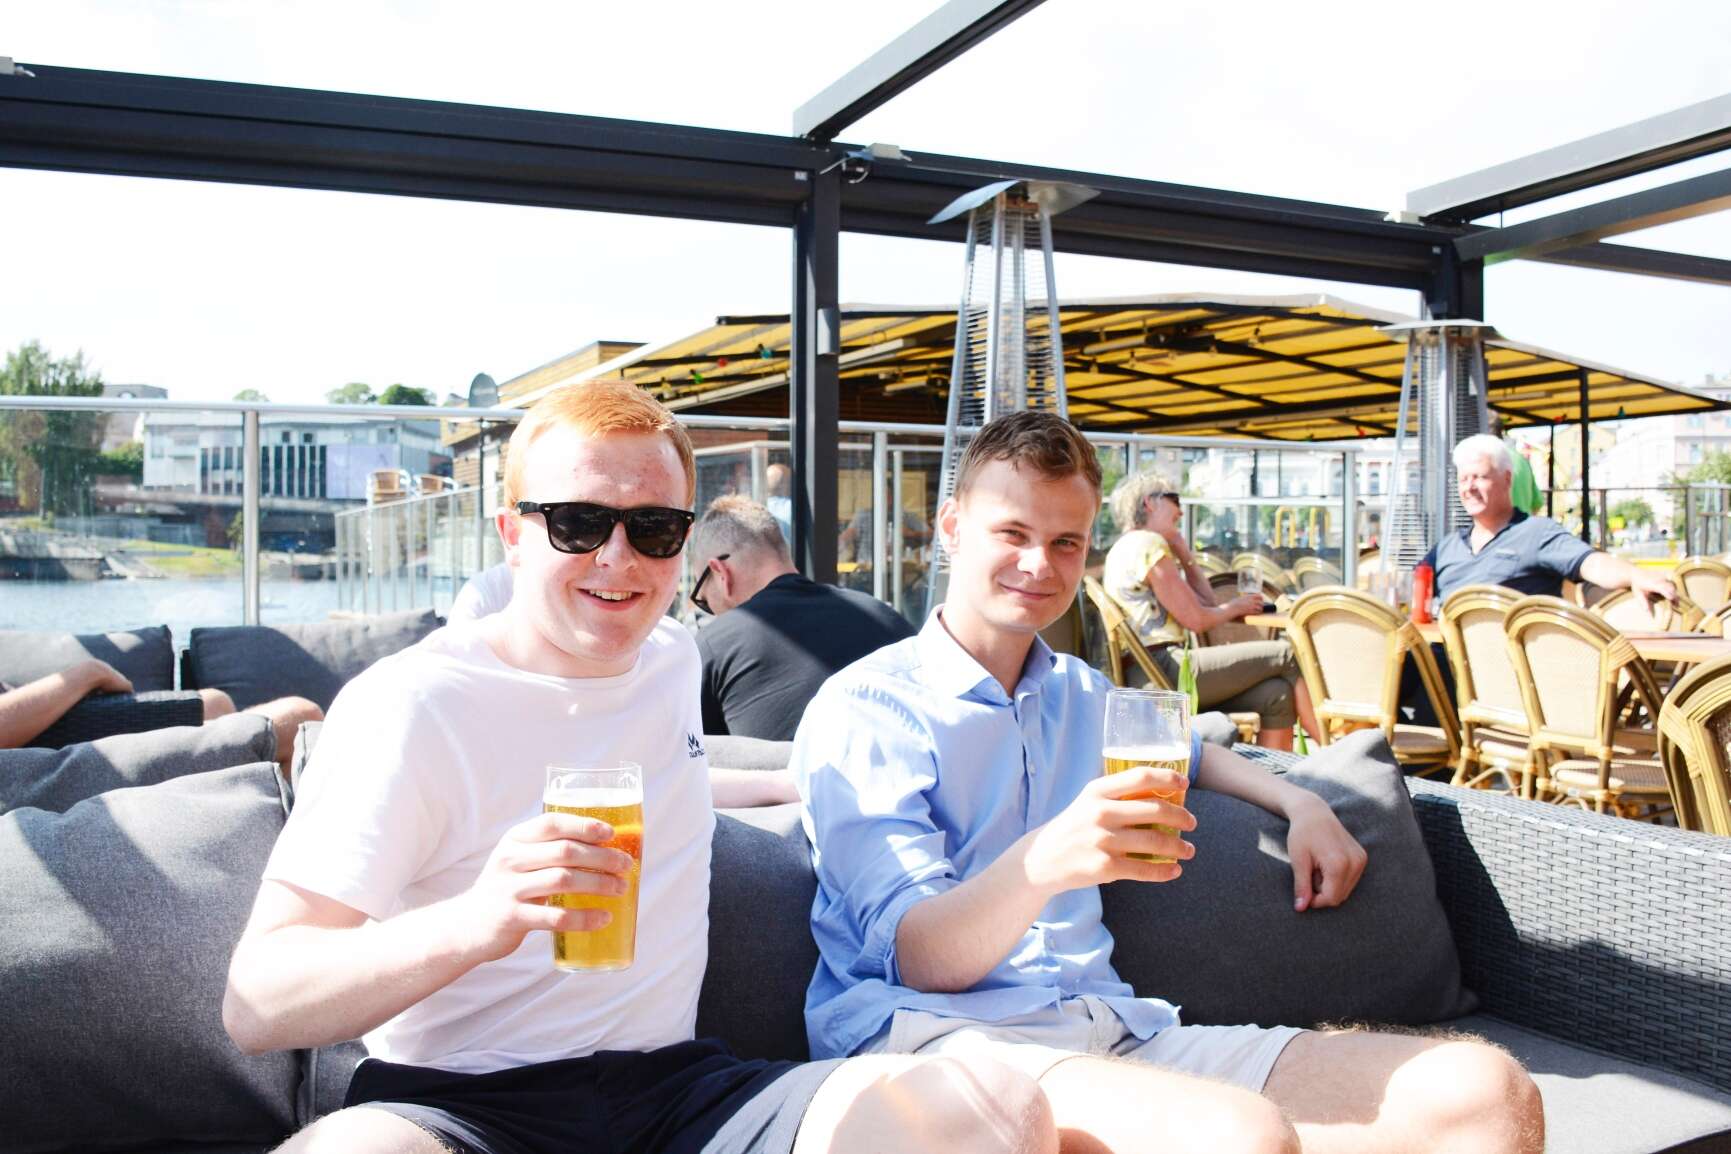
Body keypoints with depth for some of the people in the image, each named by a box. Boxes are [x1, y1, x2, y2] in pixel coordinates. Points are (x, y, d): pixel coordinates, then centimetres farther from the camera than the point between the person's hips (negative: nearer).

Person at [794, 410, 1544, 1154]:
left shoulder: (1078, 694, 19)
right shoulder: (861, 710, -3)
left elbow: (1181, 754, 41)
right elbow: (919, 961, -12)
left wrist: (1300, 804, 22)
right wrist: (1043, 862, -31)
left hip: (1109, 1025, 7)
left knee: (1489, 1093, -12)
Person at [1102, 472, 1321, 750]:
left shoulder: (1128, 548, 25)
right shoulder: (1149, 544, -7)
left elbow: (1207, 603, 23)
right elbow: (1196, 620, -10)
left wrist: (1184, 553, 19)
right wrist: (1236, 607, 8)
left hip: (1148, 675, 10)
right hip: (1162, 668, -10)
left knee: (1276, 696, 1)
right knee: (1287, 655, -4)